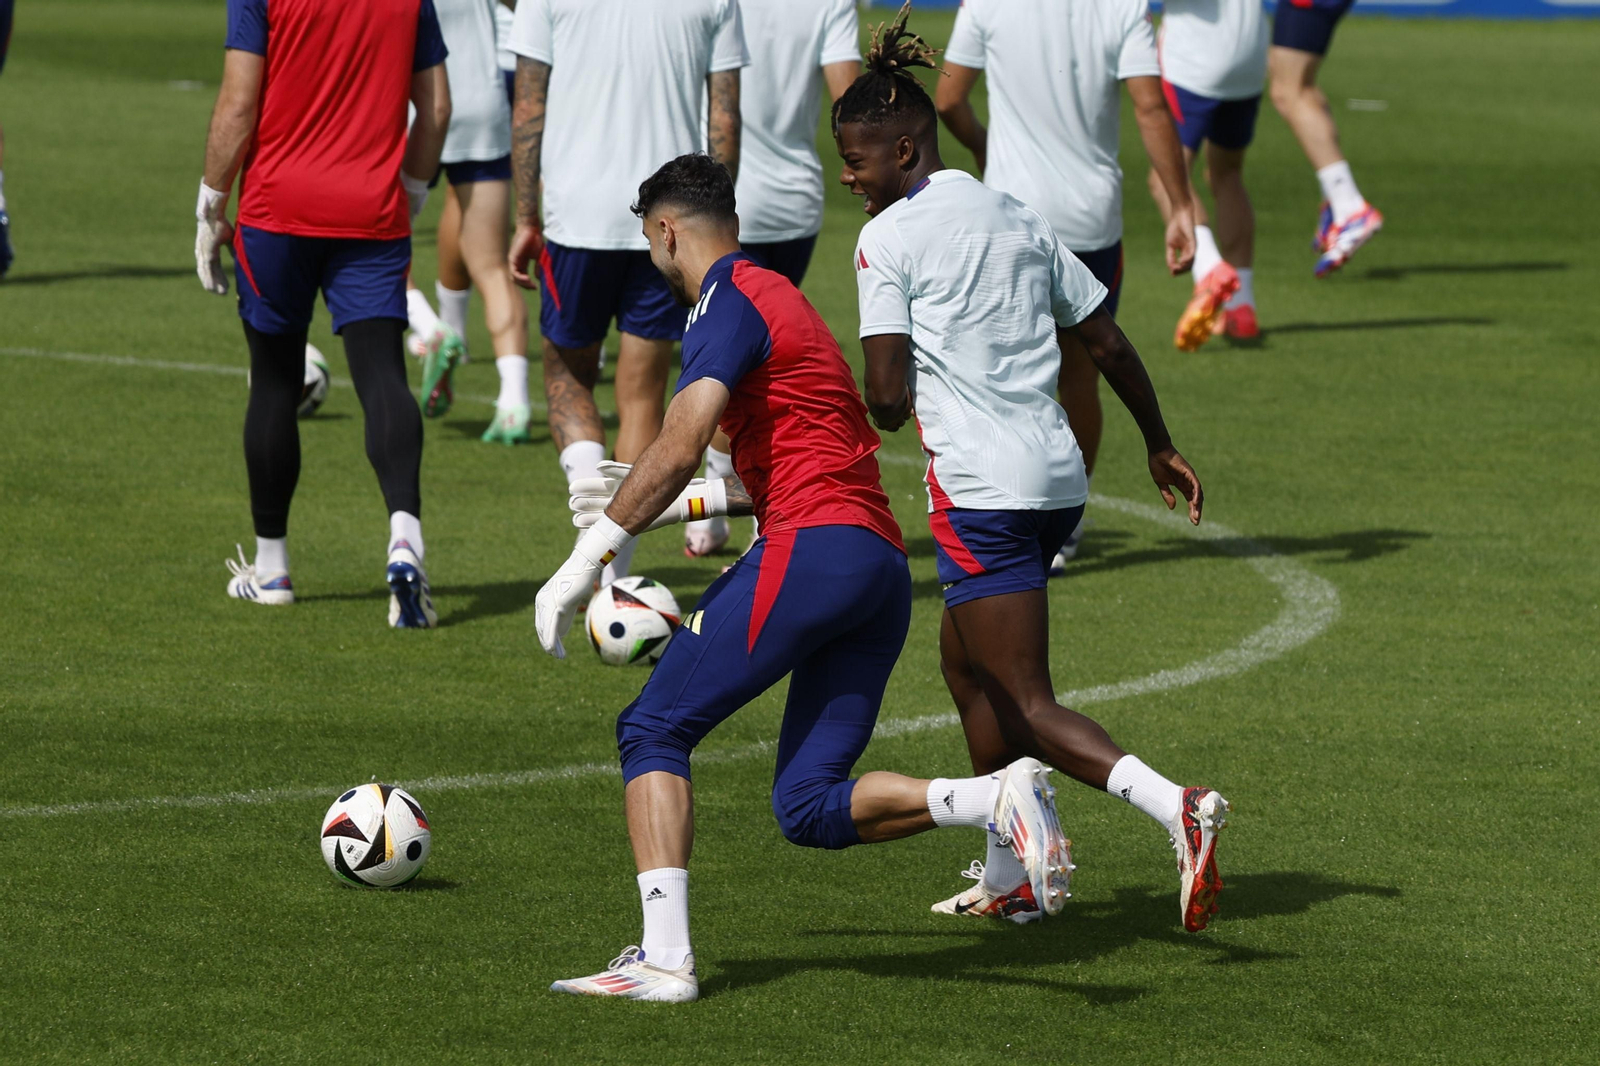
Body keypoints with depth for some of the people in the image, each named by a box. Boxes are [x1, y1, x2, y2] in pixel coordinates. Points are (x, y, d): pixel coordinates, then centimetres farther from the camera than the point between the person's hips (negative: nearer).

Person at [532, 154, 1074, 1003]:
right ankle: (997, 798, -12)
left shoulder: (730, 300, -2)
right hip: (885, 562, 9)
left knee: (653, 731, -2)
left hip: (816, 548, -9)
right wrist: (679, 504, 35)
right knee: (809, 807, 8)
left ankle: (664, 958, -13)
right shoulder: (778, 298, 26)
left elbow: (677, 449, -16)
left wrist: (584, 562, -14)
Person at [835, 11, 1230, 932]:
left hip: (981, 491, -8)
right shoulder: (1019, 218, 12)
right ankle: (1007, 880, 24)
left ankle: (1176, 806, -30)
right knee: (966, 660, 23)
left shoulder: (888, 239, -7)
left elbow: (890, 398, -11)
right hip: (1059, 476, 8)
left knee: (1026, 710, -7)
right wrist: (1161, 445, 28)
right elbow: (1108, 343, 16)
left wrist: (890, 408, 13)